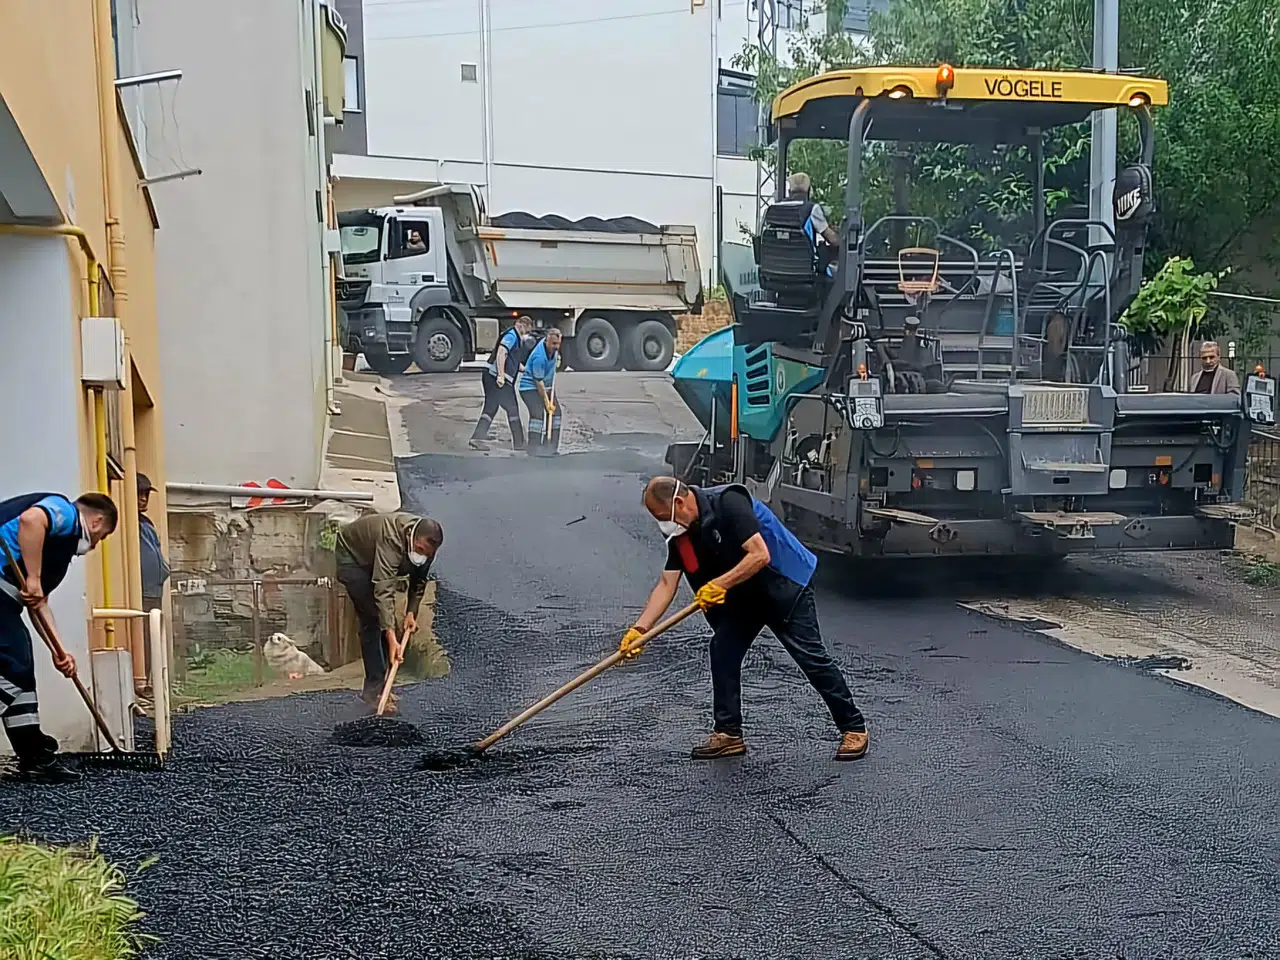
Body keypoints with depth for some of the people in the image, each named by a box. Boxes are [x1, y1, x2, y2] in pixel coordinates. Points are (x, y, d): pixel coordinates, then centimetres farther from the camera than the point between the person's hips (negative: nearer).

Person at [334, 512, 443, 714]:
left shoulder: (425, 544, -20)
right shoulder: (392, 539, -43)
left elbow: (419, 581, -1)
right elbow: (384, 591, -49)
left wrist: (411, 612, -15)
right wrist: (392, 638, -55)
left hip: (372, 561, 8)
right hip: (352, 555, -8)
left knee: (384, 619, 5)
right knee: (372, 619, -15)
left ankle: (377, 685, 12)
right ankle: (373, 689, -14)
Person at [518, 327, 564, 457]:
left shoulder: (553, 347, -9)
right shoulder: (539, 357, -33)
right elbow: (539, 382, -26)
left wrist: (556, 359, 7)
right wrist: (546, 401, -20)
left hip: (547, 385, 9)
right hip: (530, 387, -9)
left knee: (556, 411, 5)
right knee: (538, 414, -21)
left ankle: (551, 446, 12)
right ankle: (534, 449, -19)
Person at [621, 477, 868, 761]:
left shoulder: (728, 502, -27)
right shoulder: (680, 532, -3)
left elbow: (760, 555, -31)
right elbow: (667, 584, -4)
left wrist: (720, 584, -31)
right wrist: (639, 629, -12)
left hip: (785, 587, -8)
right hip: (742, 595, 8)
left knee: (811, 656, -9)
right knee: (722, 652, 0)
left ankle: (853, 729, 2)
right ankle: (728, 734, 9)